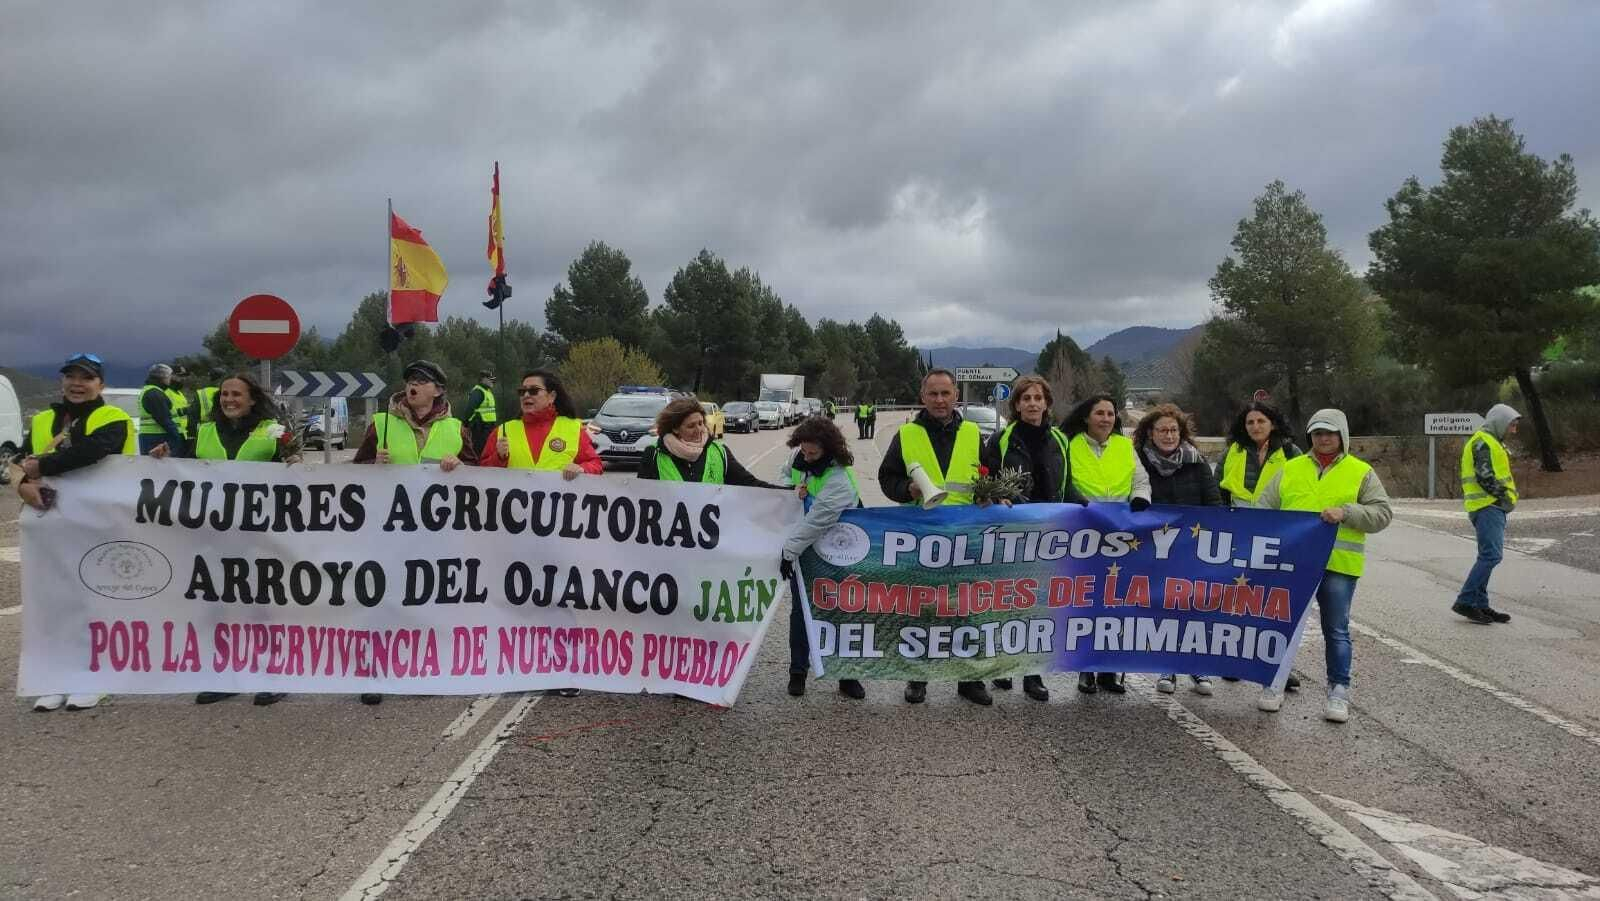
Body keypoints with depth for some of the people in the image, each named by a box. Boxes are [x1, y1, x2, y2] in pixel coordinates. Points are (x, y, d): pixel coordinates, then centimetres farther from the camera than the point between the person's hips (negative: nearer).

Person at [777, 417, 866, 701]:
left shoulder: (838, 480, -30)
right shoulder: (798, 457, -8)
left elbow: (815, 522, -32)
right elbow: (784, 472, 15)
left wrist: (788, 552, -29)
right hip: (801, 545, 6)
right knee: (800, 609, 10)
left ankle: (847, 675, 13)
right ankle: (798, 671, 20)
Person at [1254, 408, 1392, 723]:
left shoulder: (1361, 473, 5)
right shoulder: (1291, 470, 12)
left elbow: (1382, 513, -2)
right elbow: (1263, 507, 13)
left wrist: (1345, 513, -16)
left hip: (1337, 564, -2)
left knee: (1336, 630, 4)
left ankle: (1339, 692, 13)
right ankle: (1274, 684, 20)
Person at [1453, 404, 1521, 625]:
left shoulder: (1492, 442, 24)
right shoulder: (1483, 441, -10)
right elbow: (1485, 476, -19)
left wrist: (1508, 498, 13)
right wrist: (1504, 498, -12)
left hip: (1492, 507, 11)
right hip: (1487, 506, -11)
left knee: (1487, 557, 12)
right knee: (1491, 555, -15)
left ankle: (1480, 605, 16)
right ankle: (1465, 601, -14)